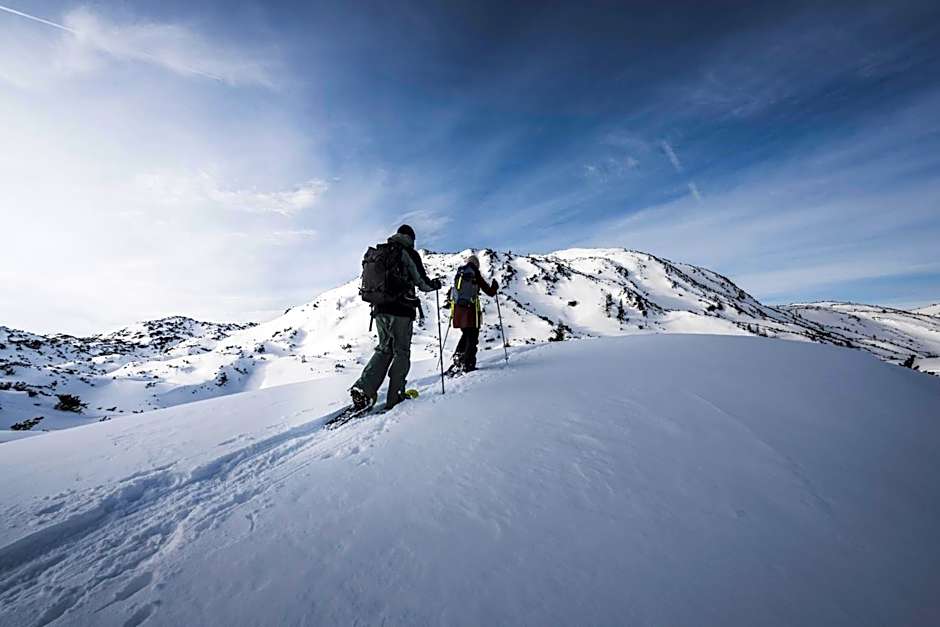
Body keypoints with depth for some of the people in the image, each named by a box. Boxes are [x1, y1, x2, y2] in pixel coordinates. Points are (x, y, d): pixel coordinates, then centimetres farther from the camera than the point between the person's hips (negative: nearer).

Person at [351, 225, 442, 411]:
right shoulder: (409, 253, -5)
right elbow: (422, 283, -7)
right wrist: (435, 284, 13)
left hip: (380, 308, 6)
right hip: (401, 311, -6)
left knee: (384, 348, 16)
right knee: (401, 352, 5)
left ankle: (363, 388, 3)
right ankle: (394, 397, 9)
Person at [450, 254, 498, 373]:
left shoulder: (458, 275, 11)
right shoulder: (476, 276, -3)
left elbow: (451, 293, 18)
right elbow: (490, 292, 1)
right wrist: (495, 286, 21)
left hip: (458, 311, 5)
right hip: (471, 311, -5)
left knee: (465, 335, 22)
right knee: (472, 338, 4)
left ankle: (457, 361, 17)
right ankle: (467, 364, -1)